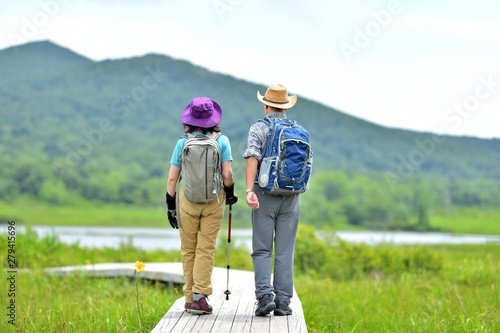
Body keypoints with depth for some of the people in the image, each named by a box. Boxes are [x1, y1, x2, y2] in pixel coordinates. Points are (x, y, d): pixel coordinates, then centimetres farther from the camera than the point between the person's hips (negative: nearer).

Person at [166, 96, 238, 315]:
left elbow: (172, 178, -2)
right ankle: (200, 295, -8)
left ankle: (190, 297, 14)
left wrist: (170, 205, 7)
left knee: (188, 251, 10)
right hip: (214, 200, 0)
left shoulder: (182, 143, -2)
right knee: (206, 249, 2)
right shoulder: (222, 141, -4)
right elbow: (227, 175, -8)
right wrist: (230, 194, 10)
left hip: (187, 199, 1)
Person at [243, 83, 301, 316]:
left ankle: (265, 295, -11)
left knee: (262, 250, 4)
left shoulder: (258, 129, -2)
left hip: (265, 195, -2)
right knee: (285, 251, 5)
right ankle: (283, 301, 4)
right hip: (291, 197, 2)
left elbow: (252, 159, -17)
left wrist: (249, 190, -24)